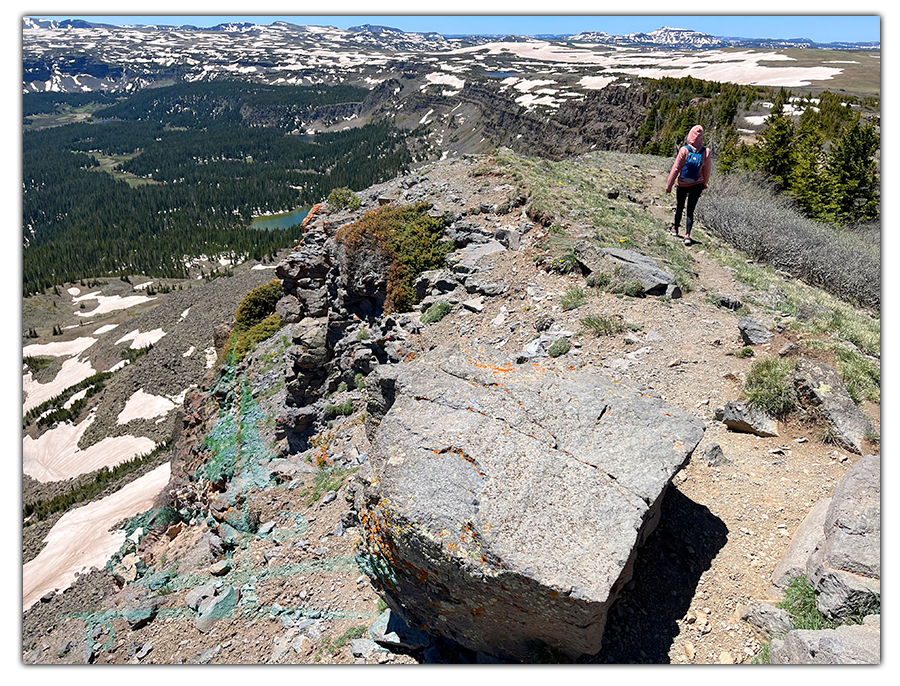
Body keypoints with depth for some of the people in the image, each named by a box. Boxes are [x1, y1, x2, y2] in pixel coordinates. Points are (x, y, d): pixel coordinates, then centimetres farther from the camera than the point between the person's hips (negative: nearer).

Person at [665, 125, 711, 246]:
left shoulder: (684, 150, -16)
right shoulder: (705, 152, -9)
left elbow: (675, 169, -13)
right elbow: (706, 171, 2)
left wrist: (669, 185, -6)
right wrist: (705, 184, 20)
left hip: (682, 185, -1)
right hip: (697, 186, 1)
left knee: (679, 208, 17)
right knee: (690, 211, 6)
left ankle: (675, 229, 35)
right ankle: (687, 235, -6)